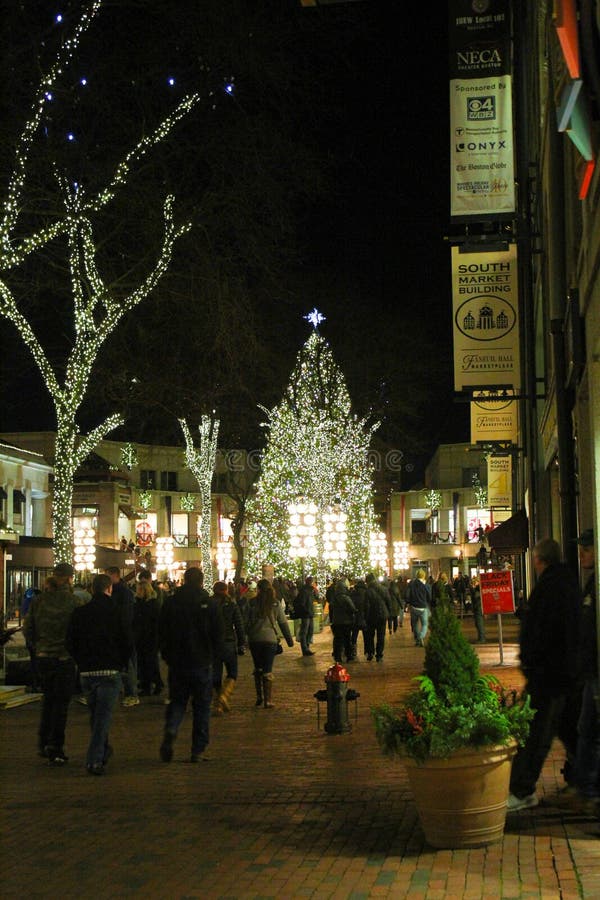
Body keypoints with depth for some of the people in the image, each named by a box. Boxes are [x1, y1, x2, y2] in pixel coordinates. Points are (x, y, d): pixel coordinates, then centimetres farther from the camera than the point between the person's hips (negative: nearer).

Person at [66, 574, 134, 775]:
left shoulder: (79, 613, 2)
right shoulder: (115, 612, -6)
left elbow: (70, 643, 4)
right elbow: (128, 641, -6)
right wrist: (122, 663, 9)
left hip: (86, 672, 4)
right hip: (110, 671, -4)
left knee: (95, 713, 20)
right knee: (103, 715, -2)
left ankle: (103, 750, 33)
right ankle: (95, 759, -10)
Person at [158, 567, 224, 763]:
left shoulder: (170, 602, -1)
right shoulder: (209, 603, -6)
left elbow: (161, 632, 3)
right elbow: (218, 633, -4)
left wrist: (168, 656, 13)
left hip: (177, 662, 2)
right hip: (202, 663, -2)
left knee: (177, 701, 14)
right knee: (202, 705, 8)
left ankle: (170, 729, -15)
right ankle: (198, 750, 8)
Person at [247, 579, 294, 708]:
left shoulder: (252, 603, -3)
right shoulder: (275, 604, -1)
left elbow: (246, 621, -1)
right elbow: (283, 623, 4)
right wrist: (289, 639, 13)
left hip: (254, 639, 0)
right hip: (270, 639, 0)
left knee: (257, 668, 18)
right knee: (268, 671, 3)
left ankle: (259, 696, 15)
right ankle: (268, 701, 0)